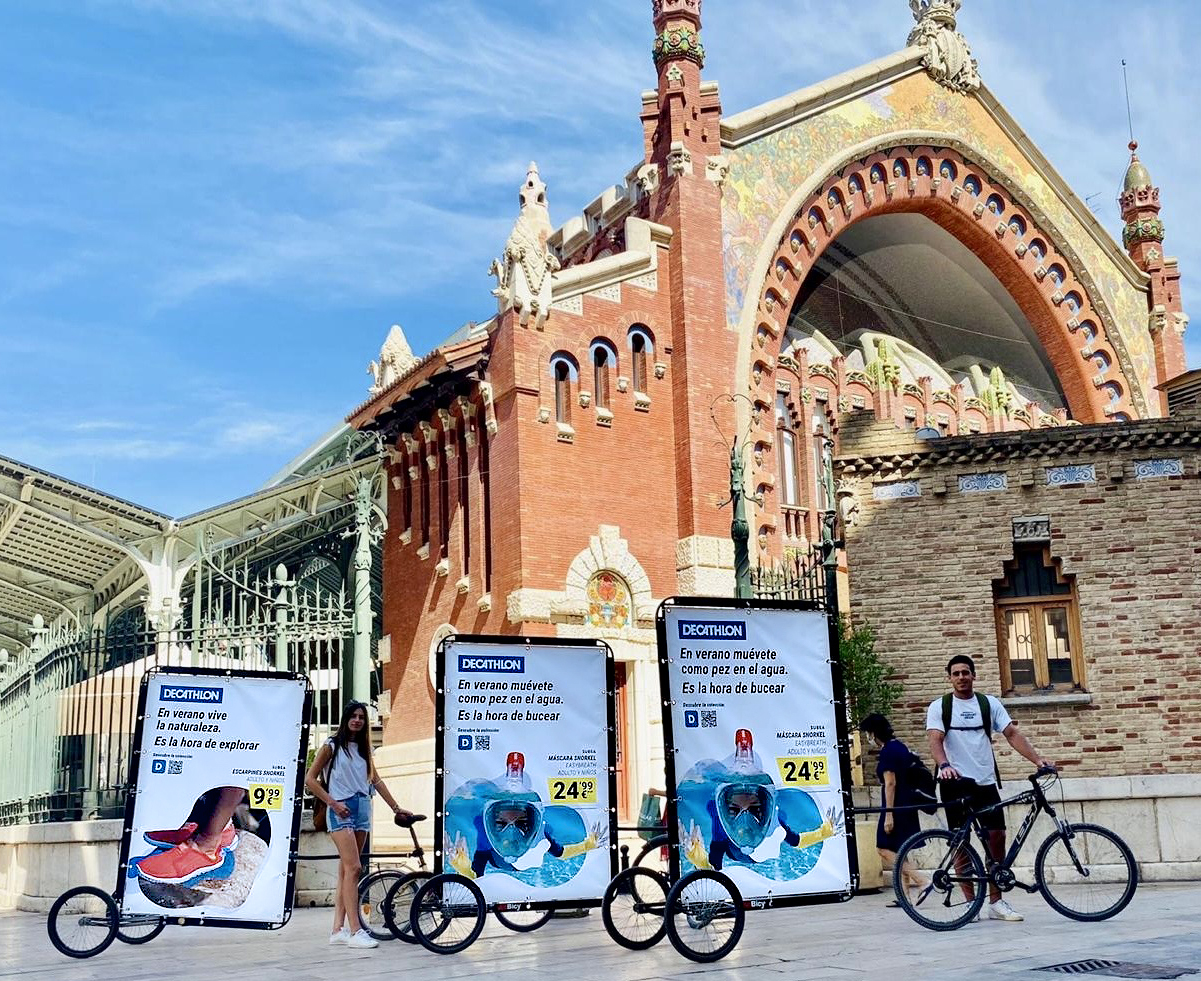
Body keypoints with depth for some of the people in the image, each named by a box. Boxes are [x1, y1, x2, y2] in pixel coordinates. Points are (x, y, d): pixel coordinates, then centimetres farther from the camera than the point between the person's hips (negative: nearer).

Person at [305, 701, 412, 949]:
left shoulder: (364, 749, 16)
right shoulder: (332, 746, -1)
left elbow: (376, 780, 20)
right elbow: (310, 779, -3)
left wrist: (396, 808, 16)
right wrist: (333, 804, -10)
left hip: (362, 809, 6)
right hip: (342, 810, -6)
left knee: (346, 872, 5)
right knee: (353, 868, -15)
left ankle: (338, 929, 6)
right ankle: (355, 932, -17)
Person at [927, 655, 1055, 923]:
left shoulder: (989, 704, 7)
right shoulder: (939, 707, 1)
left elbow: (1012, 734, 1)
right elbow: (935, 740, -12)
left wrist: (1038, 759, -12)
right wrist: (944, 766, -32)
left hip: (986, 781, 2)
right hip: (956, 782, -2)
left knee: (997, 836, -2)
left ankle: (996, 902, 9)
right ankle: (970, 902, 9)